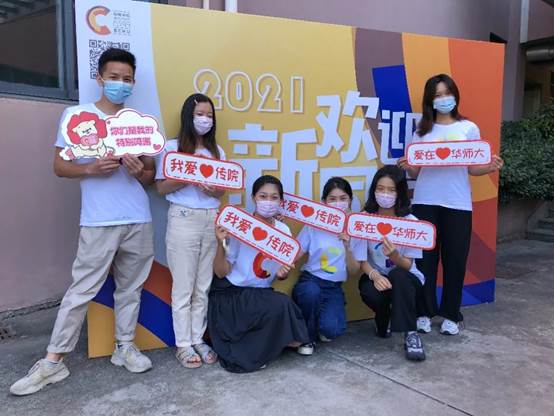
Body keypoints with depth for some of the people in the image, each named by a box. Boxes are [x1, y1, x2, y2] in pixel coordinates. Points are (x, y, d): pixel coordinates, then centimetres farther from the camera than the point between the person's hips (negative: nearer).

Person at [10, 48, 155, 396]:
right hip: (99, 222, -3)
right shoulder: (77, 114, 2)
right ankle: (54, 361, 11)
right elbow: (60, 166, 1)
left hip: (139, 220, 3)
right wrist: (92, 168, -18)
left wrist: (139, 171, -11)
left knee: (131, 287, 11)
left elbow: (150, 175, 12)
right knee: (82, 291, 0)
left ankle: (125, 347, 25)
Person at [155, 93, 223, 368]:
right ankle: (183, 345, 13)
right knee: (183, 286, 2)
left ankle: (198, 340, 20)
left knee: (203, 286, 9)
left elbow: (221, 192, 9)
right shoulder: (173, 147, 0)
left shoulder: (217, 151, 11)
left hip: (211, 220, 4)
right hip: (184, 219, -4)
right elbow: (161, 187, -5)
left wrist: (212, 189, -13)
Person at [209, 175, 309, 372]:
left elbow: (281, 273, 10)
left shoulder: (283, 231, -2)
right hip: (231, 295, -5)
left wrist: (282, 273, -14)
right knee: (282, 304, -28)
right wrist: (221, 244, -31)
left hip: (261, 295, 5)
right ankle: (249, 354, -5)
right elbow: (221, 273, -14)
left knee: (294, 339, -14)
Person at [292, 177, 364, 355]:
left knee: (330, 329, -27)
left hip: (334, 288, 1)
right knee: (311, 291, -38)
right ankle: (308, 336, -8)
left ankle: (324, 328, 13)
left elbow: (354, 270, 0)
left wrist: (348, 247, -16)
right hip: (310, 280, 0)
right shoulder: (314, 225, -3)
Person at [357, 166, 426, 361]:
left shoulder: (411, 222, -12)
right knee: (370, 292, -33)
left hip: (405, 279, -1)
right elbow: (361, 259, -7)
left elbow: (407, 266, -15)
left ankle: (411, 335, -24)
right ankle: (383, 320, 5)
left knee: (398, 276, -36)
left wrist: (394, 255, -38)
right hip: (375, 276, 1)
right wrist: (374, 275, -28)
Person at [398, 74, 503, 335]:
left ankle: (451, 315, 17)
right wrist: (407, 167, -15)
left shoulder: (469, 128, 8)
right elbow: (415, 173, 6)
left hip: (458, 204, 0)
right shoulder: (421, 131, 8)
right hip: (425, 202, 0)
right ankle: (425, 313, 15)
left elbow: (473, 168, 7)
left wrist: (491, 167, -13)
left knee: (455, 259, 3)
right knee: (425, 258, 2)